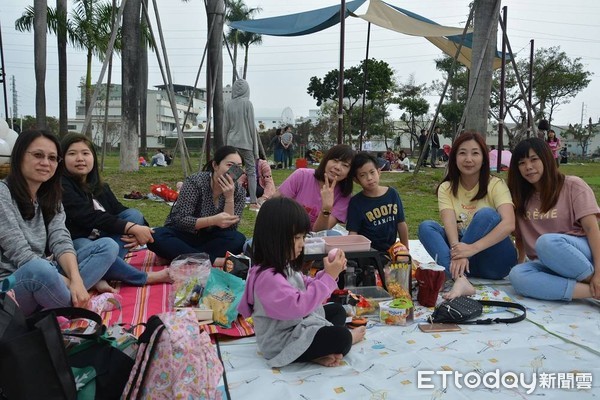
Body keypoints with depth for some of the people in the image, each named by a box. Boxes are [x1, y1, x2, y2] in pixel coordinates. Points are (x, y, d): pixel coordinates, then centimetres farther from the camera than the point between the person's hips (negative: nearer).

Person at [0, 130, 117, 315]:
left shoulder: (50, 198, 10)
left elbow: (61, 241, -4)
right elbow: (21, 255, -19)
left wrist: (76, 280, -22)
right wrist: (69, 283, -21)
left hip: (43, 278, 7)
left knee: (108, 246, -6)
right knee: (39, 270, -39)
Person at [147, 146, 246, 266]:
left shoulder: (239, 191, -9)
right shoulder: (195, 181, -19)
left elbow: (230, 228, -16)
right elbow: (179, 220, -23)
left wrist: (229, 197, -29)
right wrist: (213, 220, -38)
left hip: (210, 240, 2)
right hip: (184, 236, -2)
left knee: (239, 240, -28)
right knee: (156, 237, -32)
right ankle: (213, 260, -33)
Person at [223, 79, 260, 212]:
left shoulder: (228, 105, 4)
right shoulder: (247, 103, -4)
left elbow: (225, 127, 7)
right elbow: (252, 126, -3)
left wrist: (226, 144, 17)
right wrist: (256, 147, 3)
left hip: (232, 143, 3)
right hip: (246, 142, -3)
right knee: (251, 172, 1)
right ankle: (253, 202, -4)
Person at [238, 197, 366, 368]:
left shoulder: (284, 265, 2)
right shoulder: (267, 277, -29)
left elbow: (306, 287, 12)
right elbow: (299, 305, -35)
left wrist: (329, 273, -6)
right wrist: (329, 277, -30)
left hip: (297, 325, 11)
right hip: (282, 345, -10)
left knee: (338, 310, 18)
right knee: (341, 337, -23)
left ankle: (321, 352, -6)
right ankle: (349, 338, 14)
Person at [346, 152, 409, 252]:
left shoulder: (392, 194, -1)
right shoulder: (356, 202, -10)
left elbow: (401, 224, 6)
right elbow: (353, 233, -12)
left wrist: (405, 250, 11)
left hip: (390, 249, 4)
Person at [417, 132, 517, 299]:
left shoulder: (496, 185, -8)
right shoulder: (446, 188, 0)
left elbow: (509, 224, -24)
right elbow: (450, 224, -17)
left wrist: (473, 248, -38)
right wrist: (457, 250, -38)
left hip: (494, 261, -3)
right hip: (465, 259, 3)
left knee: (486, 214, -27)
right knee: (426, 227, -19)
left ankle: (455, 273, -28)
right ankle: (460, 279, -42)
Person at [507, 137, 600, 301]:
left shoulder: (573, 186, 0)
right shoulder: (522, 197, 15)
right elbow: (520, 236, 14)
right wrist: (520, 262, 0)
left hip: (580, 254, -4)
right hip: (547, 265, 4)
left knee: (546, 242, -37)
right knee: (517, 276, -31)